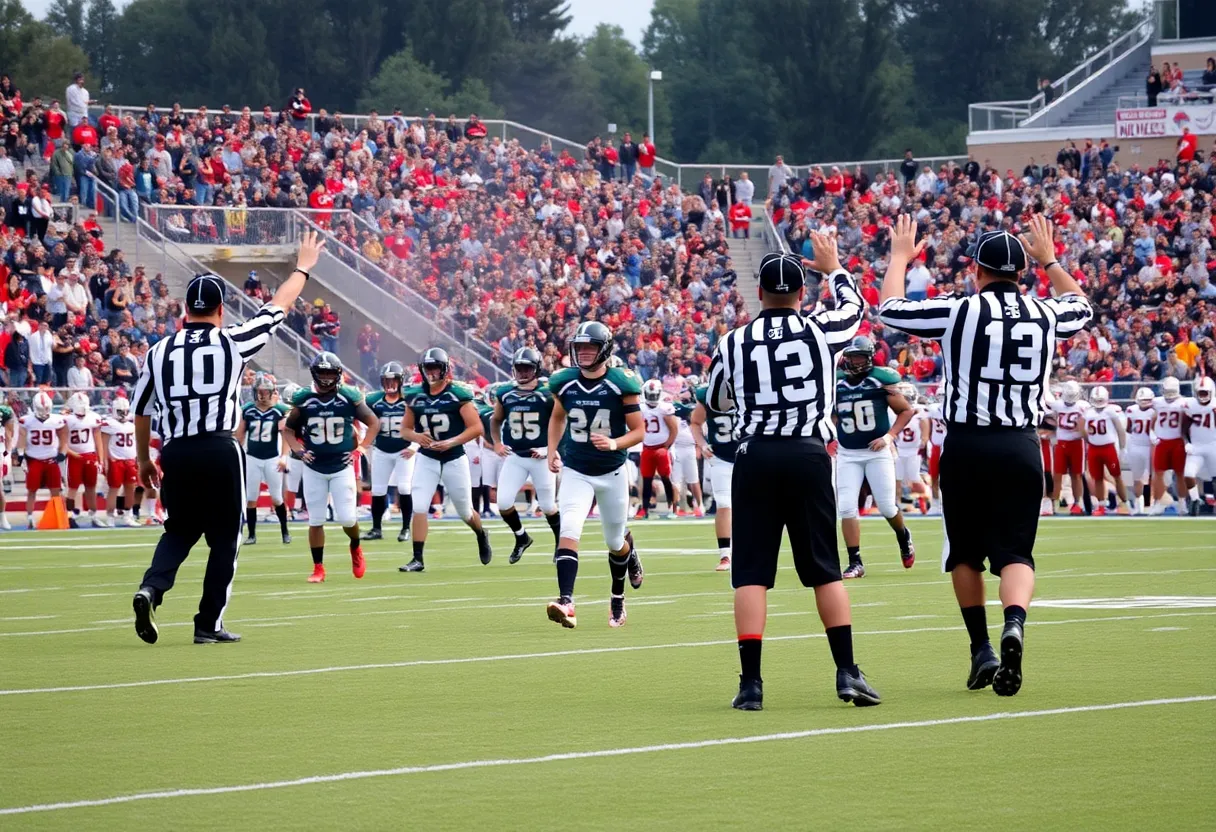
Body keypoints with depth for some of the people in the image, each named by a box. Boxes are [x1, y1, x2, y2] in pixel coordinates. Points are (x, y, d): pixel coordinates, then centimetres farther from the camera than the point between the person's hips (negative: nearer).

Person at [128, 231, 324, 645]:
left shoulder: (159, 352, 6)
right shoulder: (232, 342, -2)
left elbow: (141, 411, 13)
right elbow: (277, 309, 11)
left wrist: (144, 459, 27)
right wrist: (302, 268, 27)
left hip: (175, 454, 3)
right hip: (220, 451, -3)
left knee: (180, 530, 18)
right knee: (224, 538, 9)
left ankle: (151, 589, -8)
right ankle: (209, 624, 8)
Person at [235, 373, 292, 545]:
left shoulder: (280, 411, -7)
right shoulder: (247, 410, -2)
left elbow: (285, 434, -13)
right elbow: (240, 435, 6)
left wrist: (284, 456, -24)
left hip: (272, 459, -2)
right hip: (252, 458, 2)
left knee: (276, 498, 3)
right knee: (250, 498, 2)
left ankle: (285, 532, 17)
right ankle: (251, 534, 9)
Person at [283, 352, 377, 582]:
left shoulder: (350, 398, -6)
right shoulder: (303, 400, -4)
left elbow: (374, 423, 6)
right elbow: (288, 428, 9)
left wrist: (362, 447, -3)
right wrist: (298, 449, -6)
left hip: (342, 466, -1)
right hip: (314, 469, 1)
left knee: (346, 518, -6)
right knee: (315, 520, 3)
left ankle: (355, 548, 26)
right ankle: (318, 568, 13)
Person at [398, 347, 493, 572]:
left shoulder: (458, 394, -11)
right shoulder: (415, 396, 0)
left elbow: (476, 428, -13)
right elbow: (404, 430, 7)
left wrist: (451, 442, -24)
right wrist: (417, 437, -15)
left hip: (454, 459, -2)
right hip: (427, 459, 2)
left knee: (465, 511, 11)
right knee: (419, 507, -12)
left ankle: (482, 537, 43)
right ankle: (417, 558, -8)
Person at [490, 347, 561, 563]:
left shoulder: (548, 392, -11)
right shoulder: (505, 392, 2)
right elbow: (496, 420, 19)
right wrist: (497, 443, 7)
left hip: (541, 456, -3)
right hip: (514, 456, 3)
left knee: (548, 505, 6)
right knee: (504, 503, -5)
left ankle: (560, 541, 31)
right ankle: (521, 538, 20)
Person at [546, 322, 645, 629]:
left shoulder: (620, 384, -13)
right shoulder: (564, 383, -3)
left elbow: (638, 430, -8)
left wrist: (614, 444, -26)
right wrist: (552, 451, 5)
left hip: (612, 473, -1)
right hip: (576, 472, 1)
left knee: (615, 542, 14)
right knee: (569, 531, -21)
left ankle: (617, 600, 45)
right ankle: (566, 603, -33)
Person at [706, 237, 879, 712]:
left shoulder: (733, 344, 3)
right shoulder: (823, 332, 1)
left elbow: (713, 403, 19)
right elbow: (854, 306, 25)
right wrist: (833, 268, 43)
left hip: (755, 458, 0)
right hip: (808, 456, 0)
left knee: (751, 573, 2)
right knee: (824, 569, 9)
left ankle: (751, 682, -4)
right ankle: (847, 672, 4)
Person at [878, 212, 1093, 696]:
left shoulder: (958, 311, -6)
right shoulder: (1044, 315, 5)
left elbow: (889, 310, 5)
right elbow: (1081, 308, 29)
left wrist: (900, 258, 20)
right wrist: (1049, 261, 41)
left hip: (967, 444, -2)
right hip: (1023, 446, 2)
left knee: (966, 552, 15)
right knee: (1015, 551, 2)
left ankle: (982, 650, 14)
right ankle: (1014, 623, -26)